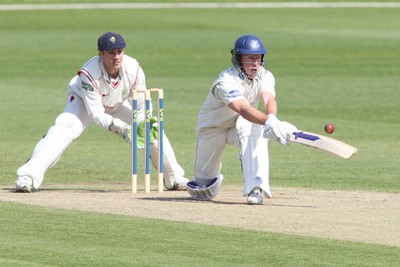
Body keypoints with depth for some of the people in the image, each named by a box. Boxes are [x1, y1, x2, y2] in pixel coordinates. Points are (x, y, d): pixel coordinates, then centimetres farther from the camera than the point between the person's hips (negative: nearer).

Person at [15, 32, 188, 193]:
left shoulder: (133, 69, -28)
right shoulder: (88, 74, -37)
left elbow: (142, 106, -18)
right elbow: (96, 114, -36)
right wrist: (119, 127, -49)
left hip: (117, 106, 4)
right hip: (83, 102, -4)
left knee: (152, 128, -5)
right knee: (65, 127, -32)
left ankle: (174, 178, 15)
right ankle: (28, 176, -40)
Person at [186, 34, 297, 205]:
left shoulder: (265, 76, -16)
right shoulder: (226, 82, -34)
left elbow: (268, 100, -37)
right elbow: (244, 109, -51)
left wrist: (272, 119, -60)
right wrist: (268, 121, -69)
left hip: (239, 126, 3)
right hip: (212, 128, -3)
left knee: (253, 129, -36)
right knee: (204, 192, 3)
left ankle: (256, 189, -39)